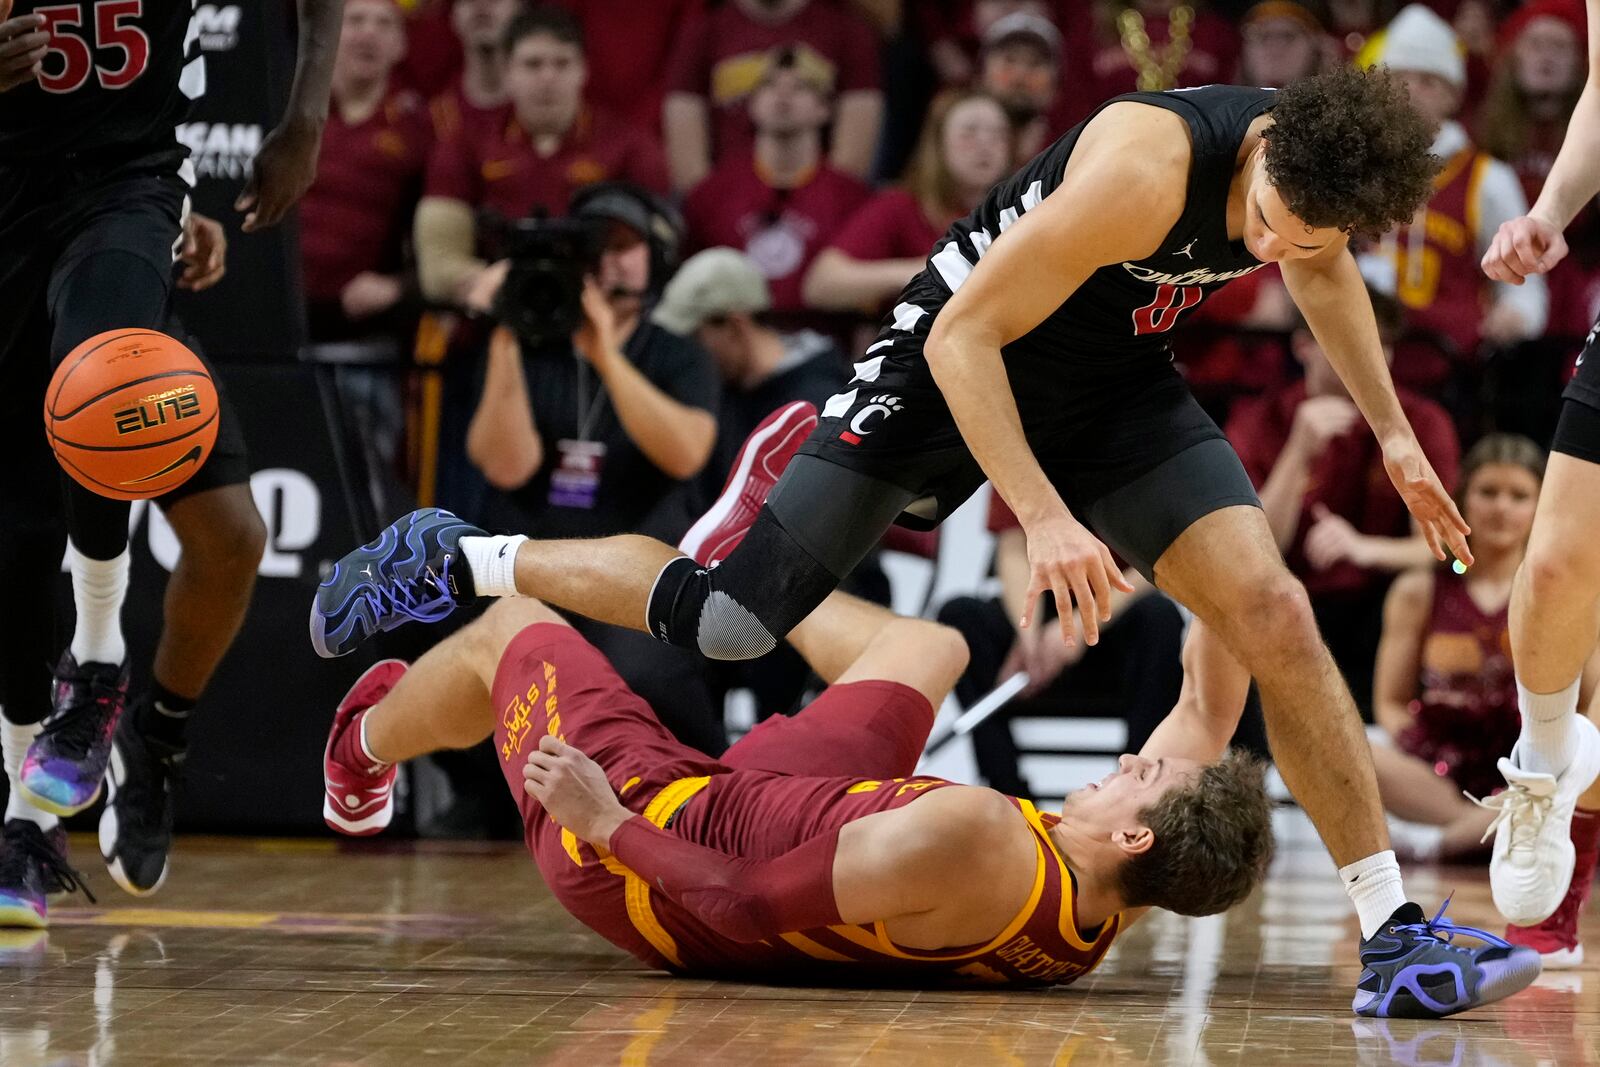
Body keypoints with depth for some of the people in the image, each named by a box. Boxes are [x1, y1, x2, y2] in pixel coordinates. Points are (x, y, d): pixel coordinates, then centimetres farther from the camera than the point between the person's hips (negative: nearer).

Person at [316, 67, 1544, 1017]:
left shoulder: (1322, 162, -15)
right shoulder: (1147, 167, -37)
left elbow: (1325, 268, 13)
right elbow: (965, 336, -30)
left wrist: (1392, 431, 13)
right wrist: (1044, 520, -34)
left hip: (1117, 385, 6)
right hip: (957, 363, -5)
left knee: (1272, 612, -13)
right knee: (725, 618, -8)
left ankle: (1394, 933, -7)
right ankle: (453, 564, 14)